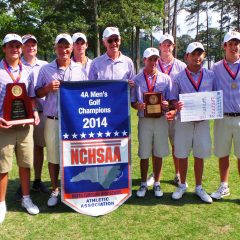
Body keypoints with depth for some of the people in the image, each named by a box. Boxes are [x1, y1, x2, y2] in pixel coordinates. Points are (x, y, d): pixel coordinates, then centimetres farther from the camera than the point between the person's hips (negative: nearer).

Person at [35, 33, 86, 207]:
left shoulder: (79, 69, 6)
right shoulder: (46, 69, 4)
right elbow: (37, 93, 7)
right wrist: (48, 88, -12)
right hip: (53, 120, 0)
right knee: (53, 155, 8)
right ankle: (55, 190, 23)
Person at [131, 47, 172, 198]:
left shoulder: (166, 79, 7)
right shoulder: (137, 80, 5)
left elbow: (171, 100, 7)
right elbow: (132, 101, 5)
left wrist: (167, 104, -16)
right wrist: (137, 106, -17)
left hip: (161, 119, 1)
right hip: (144, 119, -1)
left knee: (159, 154, 7)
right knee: (144, 154, 5)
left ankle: (157, 184, 22)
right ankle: (144, 184, 20)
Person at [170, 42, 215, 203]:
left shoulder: (211, 75, 4)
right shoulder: (179, 78, -1)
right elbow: (173, 99, 1)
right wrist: (176, 105, -21)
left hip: (203, 121, 1)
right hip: (184, 121, -1)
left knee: (200, 156, 9)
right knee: (182, 155, 7)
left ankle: (199, 187, 25)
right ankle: (182, 185, 26)